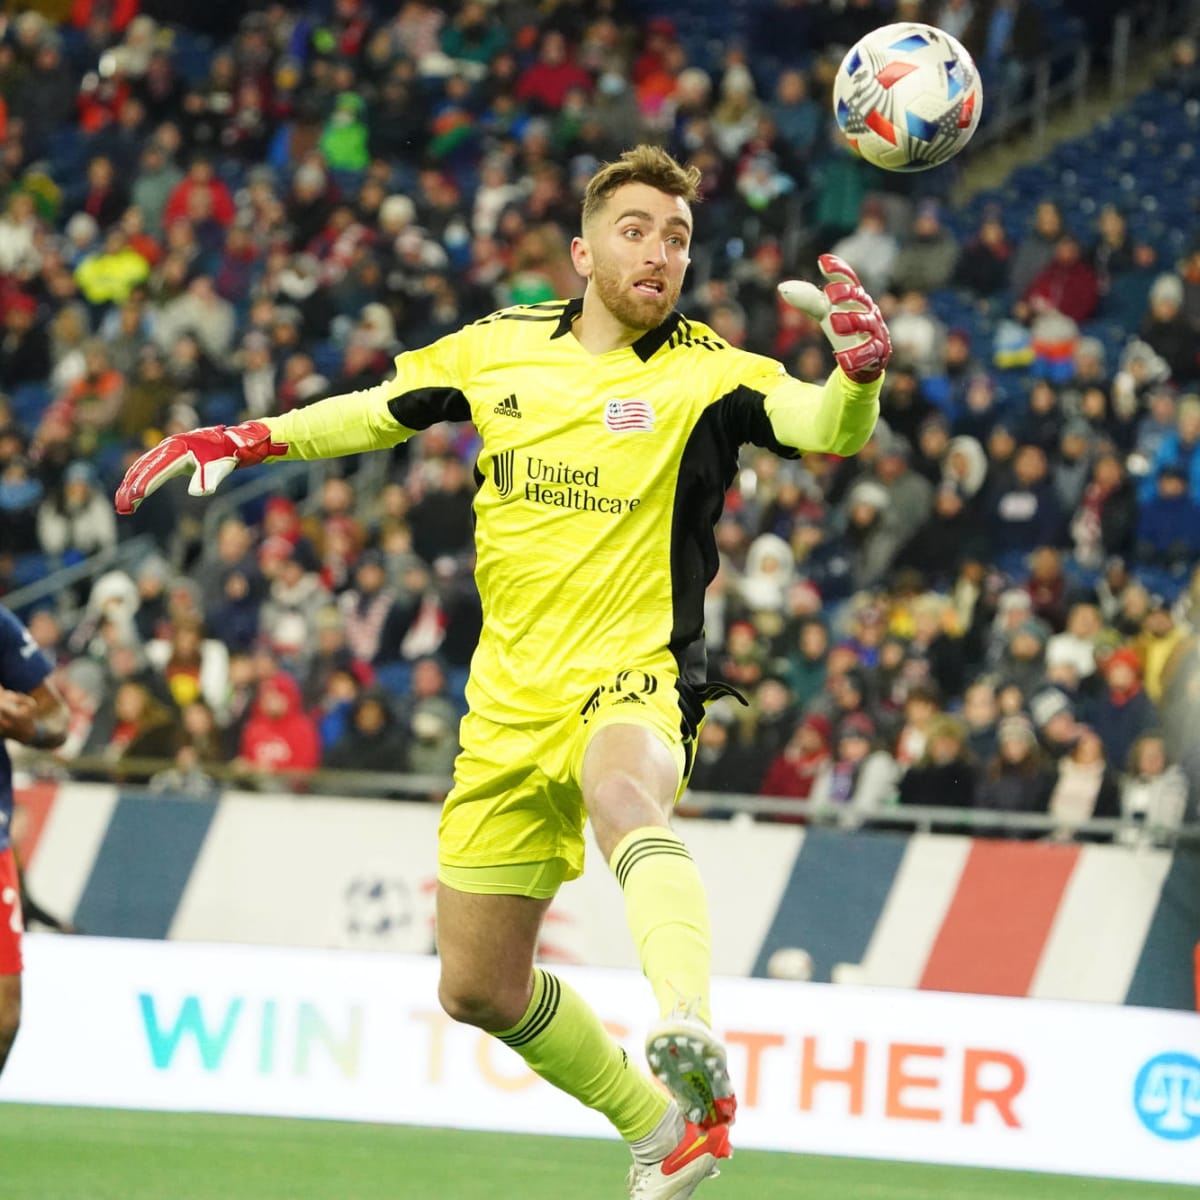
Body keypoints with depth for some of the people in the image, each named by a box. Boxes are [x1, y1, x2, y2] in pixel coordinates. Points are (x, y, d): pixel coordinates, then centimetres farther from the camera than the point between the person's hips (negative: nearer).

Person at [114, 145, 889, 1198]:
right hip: (512, 703, 6)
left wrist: (859, 371, -44)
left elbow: (827, 428, -22)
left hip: (633, 676, -6)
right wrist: (235, 442, 16)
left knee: (624, 793, -43)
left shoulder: (704, 373, -5)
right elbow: (379, 412, 24)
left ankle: (692, 1044, -65)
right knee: (478, 988, 10)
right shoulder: (501, 348, 8)